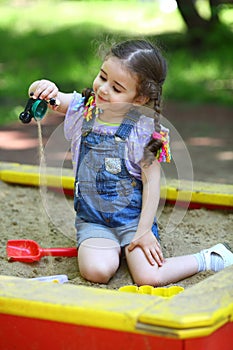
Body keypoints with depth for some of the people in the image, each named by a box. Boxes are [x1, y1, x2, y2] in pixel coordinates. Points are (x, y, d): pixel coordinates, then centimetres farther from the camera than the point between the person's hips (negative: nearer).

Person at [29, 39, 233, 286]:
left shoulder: (144, 130, -14)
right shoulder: (84, 108, -2)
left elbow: (151, 182, -11)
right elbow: (38, 93, -4)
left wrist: (144, 231, -14)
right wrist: (43, 87, -29)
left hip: (132, 216, -3)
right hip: (92, 219, 3)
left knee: (149, 278, -20)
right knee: (97, 271, -24)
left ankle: (210, 259, 6)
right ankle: (113, 247, 12)